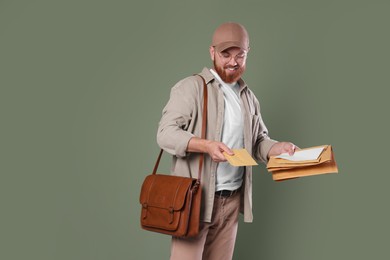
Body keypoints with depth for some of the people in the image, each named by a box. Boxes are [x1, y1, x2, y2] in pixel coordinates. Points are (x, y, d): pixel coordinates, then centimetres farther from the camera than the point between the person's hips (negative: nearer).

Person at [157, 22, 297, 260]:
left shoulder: (249, 97, 15)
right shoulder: (192, 87, -6)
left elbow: (259, 140, 18)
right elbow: (165, 133, -14)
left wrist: (279, 147, -4)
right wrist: (206, 145, -28)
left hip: (232, 200, 6)